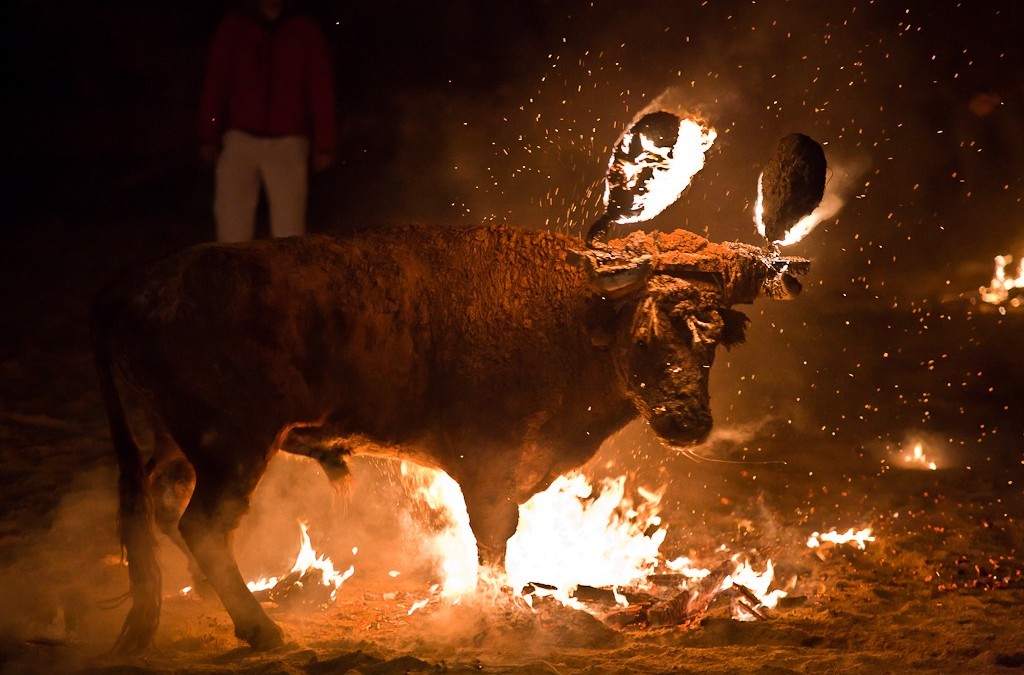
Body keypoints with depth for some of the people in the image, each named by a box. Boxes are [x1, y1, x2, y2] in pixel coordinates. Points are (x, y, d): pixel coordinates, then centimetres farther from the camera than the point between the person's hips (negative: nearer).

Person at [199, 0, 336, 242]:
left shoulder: (305, 30, 6)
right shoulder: (233, 26, 8)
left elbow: (321, 91, 5)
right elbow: (215, 84, 7)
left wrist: (324, 146, 1)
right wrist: (209, 138, 1)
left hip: (288, 142, 0)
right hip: (240, 139, 1)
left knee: (289, 224, -3)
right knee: (232, 216, -6)